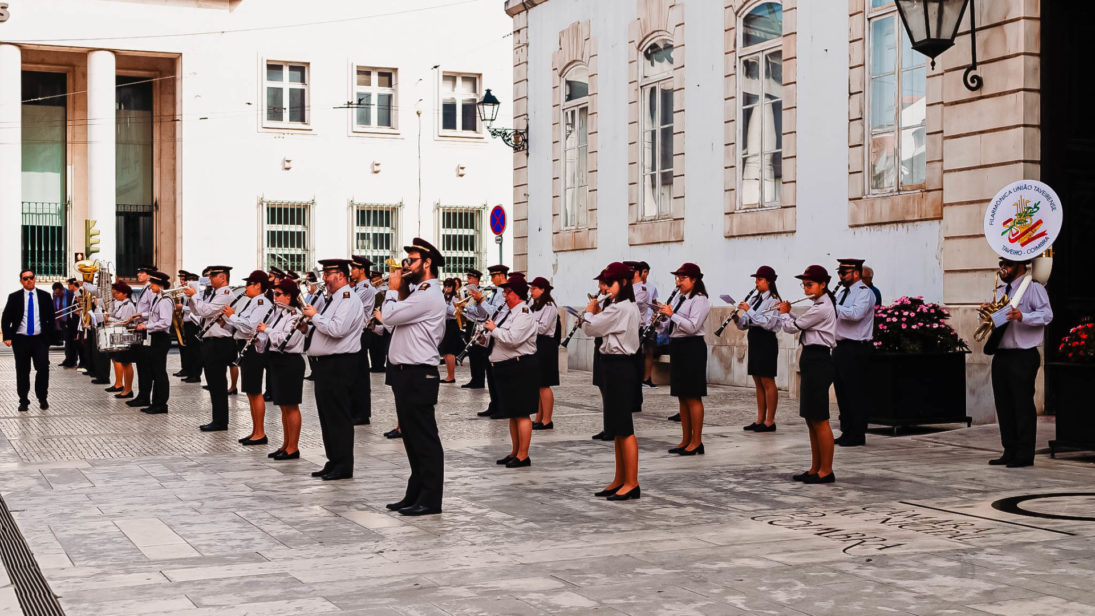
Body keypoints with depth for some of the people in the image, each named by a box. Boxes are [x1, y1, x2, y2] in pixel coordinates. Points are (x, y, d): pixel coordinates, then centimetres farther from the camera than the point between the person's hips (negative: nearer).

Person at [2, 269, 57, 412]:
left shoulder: (45, 296, 7)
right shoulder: (14, 297, 4)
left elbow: (51, 318, 10)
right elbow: (6, 319, 4)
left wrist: (52, 336, 4)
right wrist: (7, 337, -8)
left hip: (40, 339, 0)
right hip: (21, 340, 0)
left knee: (43, 368, -11)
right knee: (22, 372, 4)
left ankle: (42, 398, 7)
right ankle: (23, 401, 16)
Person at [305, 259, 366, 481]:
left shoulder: (348, 299, -13)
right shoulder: (332, 299, 19)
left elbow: (337, 329, -27)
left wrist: (315, 316, -15)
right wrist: (309, 323, 7)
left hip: (339, 365, -10)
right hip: (325, 363, 10)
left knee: (339, 416, -6)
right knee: (327, 415, 14)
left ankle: (344, 466, -1)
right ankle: (333, 461, 21)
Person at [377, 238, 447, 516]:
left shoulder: (428, 295, -15)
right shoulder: (418, 292, 19)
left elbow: (390, 315, -19)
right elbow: (396, 321, 20)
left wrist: (393, 290, -4)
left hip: (418, 376, -11)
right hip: (406, 375, 11)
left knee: (424, 439, -5)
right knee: (412, 438, 15)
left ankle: (430, 500, 0)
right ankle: (415, 494, 23)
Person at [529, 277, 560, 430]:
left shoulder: (549, 307, -11)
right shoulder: (536, 306, 17)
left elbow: (542, 328, -19)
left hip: (545, 346, -9)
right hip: (535, 345, 9)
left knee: (544, 385, -7)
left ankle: (547, 421, -3)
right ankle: (538, 419, 16)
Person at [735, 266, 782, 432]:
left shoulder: (773, 300, -8)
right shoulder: (754, 298, 14)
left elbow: (768, 323, -22)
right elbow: (744, 325, 14)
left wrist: (749, 311, -21)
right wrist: (736, 318, -7)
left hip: (766, 342, -8)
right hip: (754, 341, 8)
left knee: (767, 382, -5)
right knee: (758, 383, 10)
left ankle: (770, 421, -1)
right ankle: (760, 420, 14)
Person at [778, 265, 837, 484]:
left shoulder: (821, 308, -16)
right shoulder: (821, 306, 16)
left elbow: (792, 327, -12)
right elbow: (800, 325, 23)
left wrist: (784, 313, 6)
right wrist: (789, 313, 13)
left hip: (817, 363, -11)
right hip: (812, 361, 11)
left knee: (819, 420, -6)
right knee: (811, 419, 12)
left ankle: (826, 471, -2)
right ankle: (815, 469, 18)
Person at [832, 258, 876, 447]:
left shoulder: (864, 292, -10)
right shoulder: (843, 293, 18)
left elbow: (856, 314, -27)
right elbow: (836, 315, 23)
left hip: (856, 349, -9)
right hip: (841, 347, 9)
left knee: (856, 394, -4)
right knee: (842, 392, 12)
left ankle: (857, 435, 0)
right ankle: (846, 432, 19)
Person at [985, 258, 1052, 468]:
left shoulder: (1033, 288, -3)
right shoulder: (1000, 290, 21)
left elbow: (1047, 314, -15)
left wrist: (1022, 316, -31)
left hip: (1023, 356, -8)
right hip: (1000, 355, 8)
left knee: (1023, 405, -5)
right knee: (1003, 404, 9)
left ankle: (1025, 455, -1)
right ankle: (1010, 452, 16)